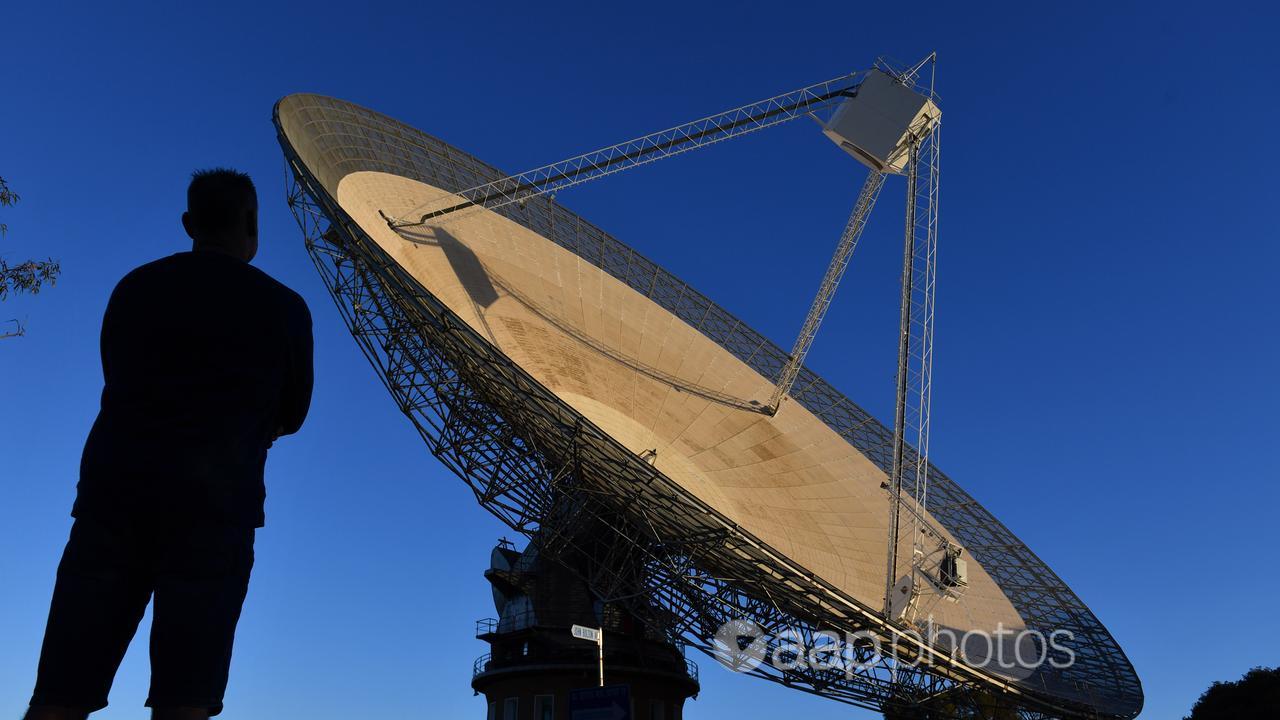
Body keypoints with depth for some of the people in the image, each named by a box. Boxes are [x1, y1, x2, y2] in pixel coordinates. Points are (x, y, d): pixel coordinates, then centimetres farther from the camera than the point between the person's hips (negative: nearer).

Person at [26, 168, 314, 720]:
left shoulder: (133, 288, 12)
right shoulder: (283, 307, 4)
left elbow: (121, 385, 21)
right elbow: (290, 416, 13)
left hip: (114, 484, 3)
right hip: (215, 500, -3)